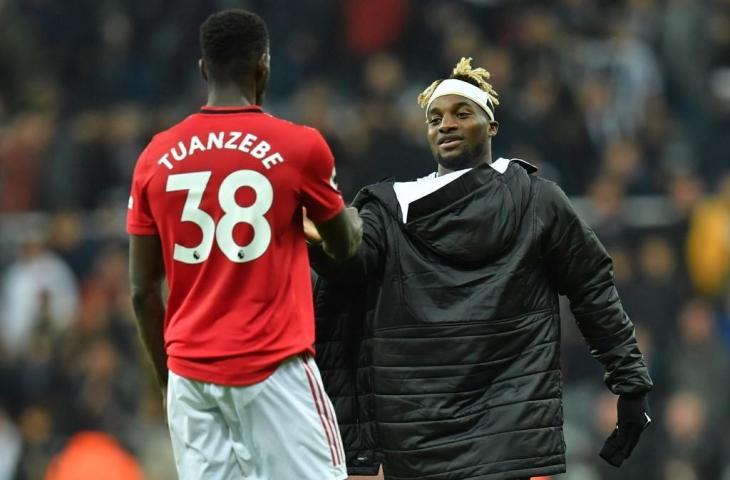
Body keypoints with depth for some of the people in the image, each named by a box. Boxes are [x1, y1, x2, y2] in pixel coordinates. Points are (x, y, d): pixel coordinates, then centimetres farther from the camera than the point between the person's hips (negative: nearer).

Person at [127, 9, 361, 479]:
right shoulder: (299, 146, -5)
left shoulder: (157, 156, 5)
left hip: (189, 370, 4)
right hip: (274, 368, -4)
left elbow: (143, 290, 8)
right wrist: (355, 219, 35)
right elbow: (345, 246, 12)